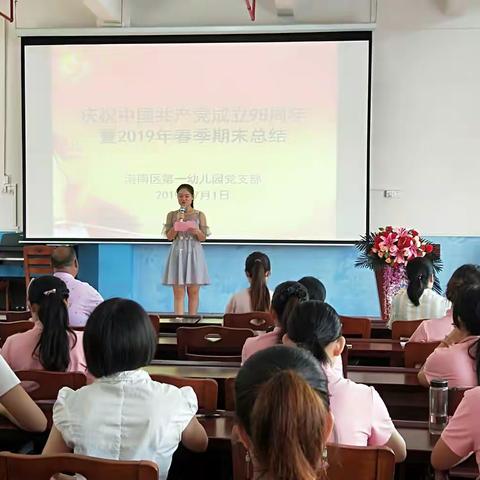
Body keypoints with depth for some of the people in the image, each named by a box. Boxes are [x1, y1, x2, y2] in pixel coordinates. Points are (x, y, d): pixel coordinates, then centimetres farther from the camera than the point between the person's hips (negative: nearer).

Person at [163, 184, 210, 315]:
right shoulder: (172, 215, 6)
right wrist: (177, 222, -12)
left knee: (193, 292, 2)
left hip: (194, 254, 0)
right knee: (178, 292, -3)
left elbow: (203, 238, 2)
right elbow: (169, 237, 0)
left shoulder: (199, 215, 4)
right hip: (178, 253, 0)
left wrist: (197, 232, -19)